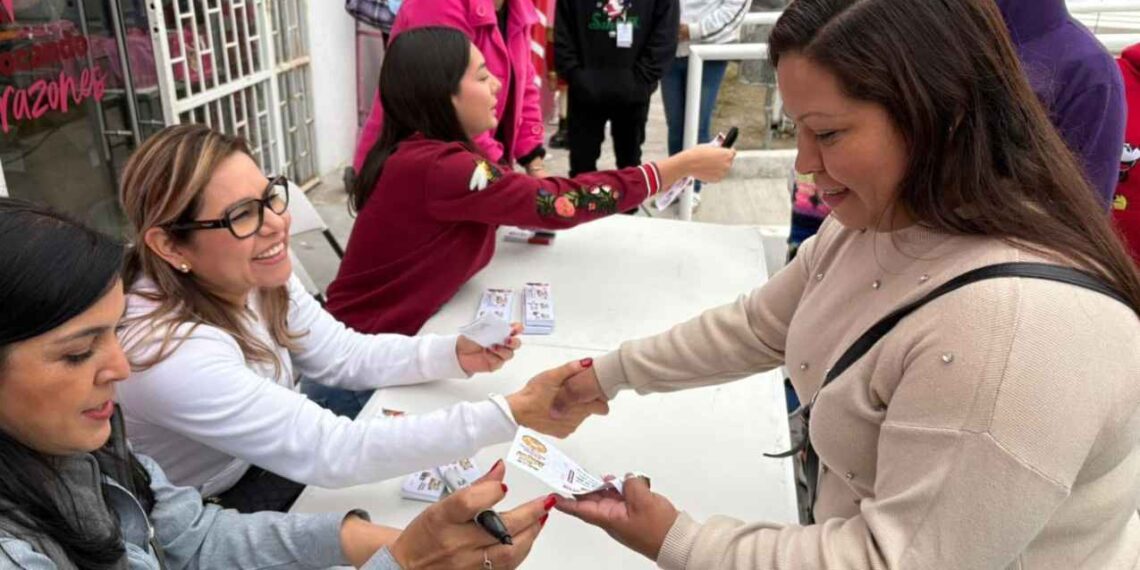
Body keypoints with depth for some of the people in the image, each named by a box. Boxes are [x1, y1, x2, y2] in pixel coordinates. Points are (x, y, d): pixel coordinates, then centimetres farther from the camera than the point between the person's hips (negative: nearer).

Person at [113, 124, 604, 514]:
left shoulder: (257, 279, -13)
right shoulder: (170, 353, -36)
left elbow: (344, 356, -3)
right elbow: (332, 451, -38)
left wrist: (455, 354, -20)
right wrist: (513, 413, -40)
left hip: (268, 465, 6)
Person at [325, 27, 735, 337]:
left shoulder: (428, 151, 3)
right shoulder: (435, 167, -27)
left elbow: (531, 199, 4)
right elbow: (558, 203, -27)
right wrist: (682, 166, -21)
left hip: (398, 327, 8)